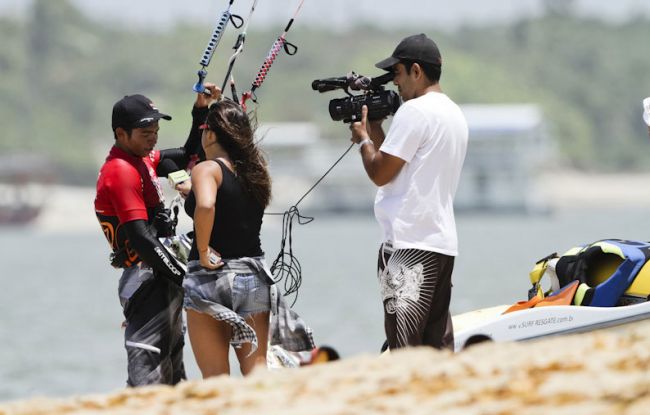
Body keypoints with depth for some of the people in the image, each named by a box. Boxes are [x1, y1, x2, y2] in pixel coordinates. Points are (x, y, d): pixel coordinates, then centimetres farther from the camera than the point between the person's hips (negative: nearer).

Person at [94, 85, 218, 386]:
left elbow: (188, 158, 25)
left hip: (161, 277, 10)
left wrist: (201, 110, 11)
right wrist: (183, 276, -23)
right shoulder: (121, 171, -17)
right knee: (147, 364, -13)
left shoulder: (142, 159, 12)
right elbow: (141, 238, -24)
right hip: (146, 279, -10)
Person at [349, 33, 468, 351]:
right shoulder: (454, 114, 18)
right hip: (443, 242, 10)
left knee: (404, 346, -11)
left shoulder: (414, 111, -11)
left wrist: (363, 139, 6)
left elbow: (380, 173, -11)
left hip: (409, 246, -10)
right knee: (439, 347, 8)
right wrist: (375, 129, 21)